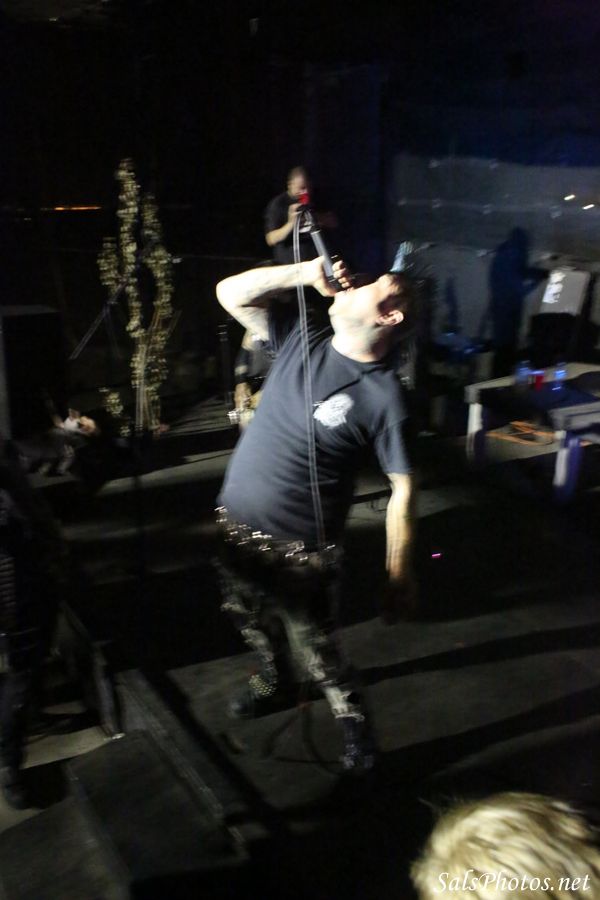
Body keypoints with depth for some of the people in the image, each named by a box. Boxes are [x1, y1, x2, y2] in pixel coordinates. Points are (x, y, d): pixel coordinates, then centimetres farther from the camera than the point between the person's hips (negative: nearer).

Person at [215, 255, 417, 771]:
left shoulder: (384, 395, -18)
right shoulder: (301, 336, -2)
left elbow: (402, 486, -16)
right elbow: (231, 293, -1)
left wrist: (399, 571, -18)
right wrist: (303, 274, -13)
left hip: (301, 548, -6)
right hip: (236, 522, 7)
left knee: (314, 650, 7)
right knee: (250, 621, 27)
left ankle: (352, 717, 37)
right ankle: (275, 680, 57)